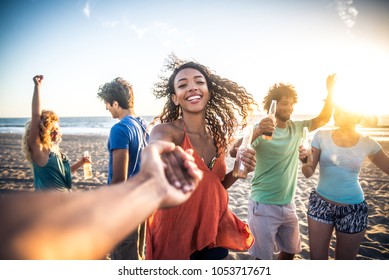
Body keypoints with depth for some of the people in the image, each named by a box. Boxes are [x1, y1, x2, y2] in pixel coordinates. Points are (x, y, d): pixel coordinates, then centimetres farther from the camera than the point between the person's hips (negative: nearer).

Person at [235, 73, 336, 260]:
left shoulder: (297, 128, 2)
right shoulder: (261, 130, -18)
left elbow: (323, 119, 11)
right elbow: (233, 153, -30)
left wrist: (330, 92, -4)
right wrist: (256, 132, -47)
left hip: (288, 205, 6)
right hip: (264, 206, -6)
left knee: (290, 250, 23)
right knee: (264, 257, 6)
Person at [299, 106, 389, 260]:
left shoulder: (367, 143, -4)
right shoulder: (321, 136, -6)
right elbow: (309, 173, -6)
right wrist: (305, 162, -27)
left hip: (353, 210, 0)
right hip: (321, 204, 0)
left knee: (345, 258, 17)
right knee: (316, 257, 8)